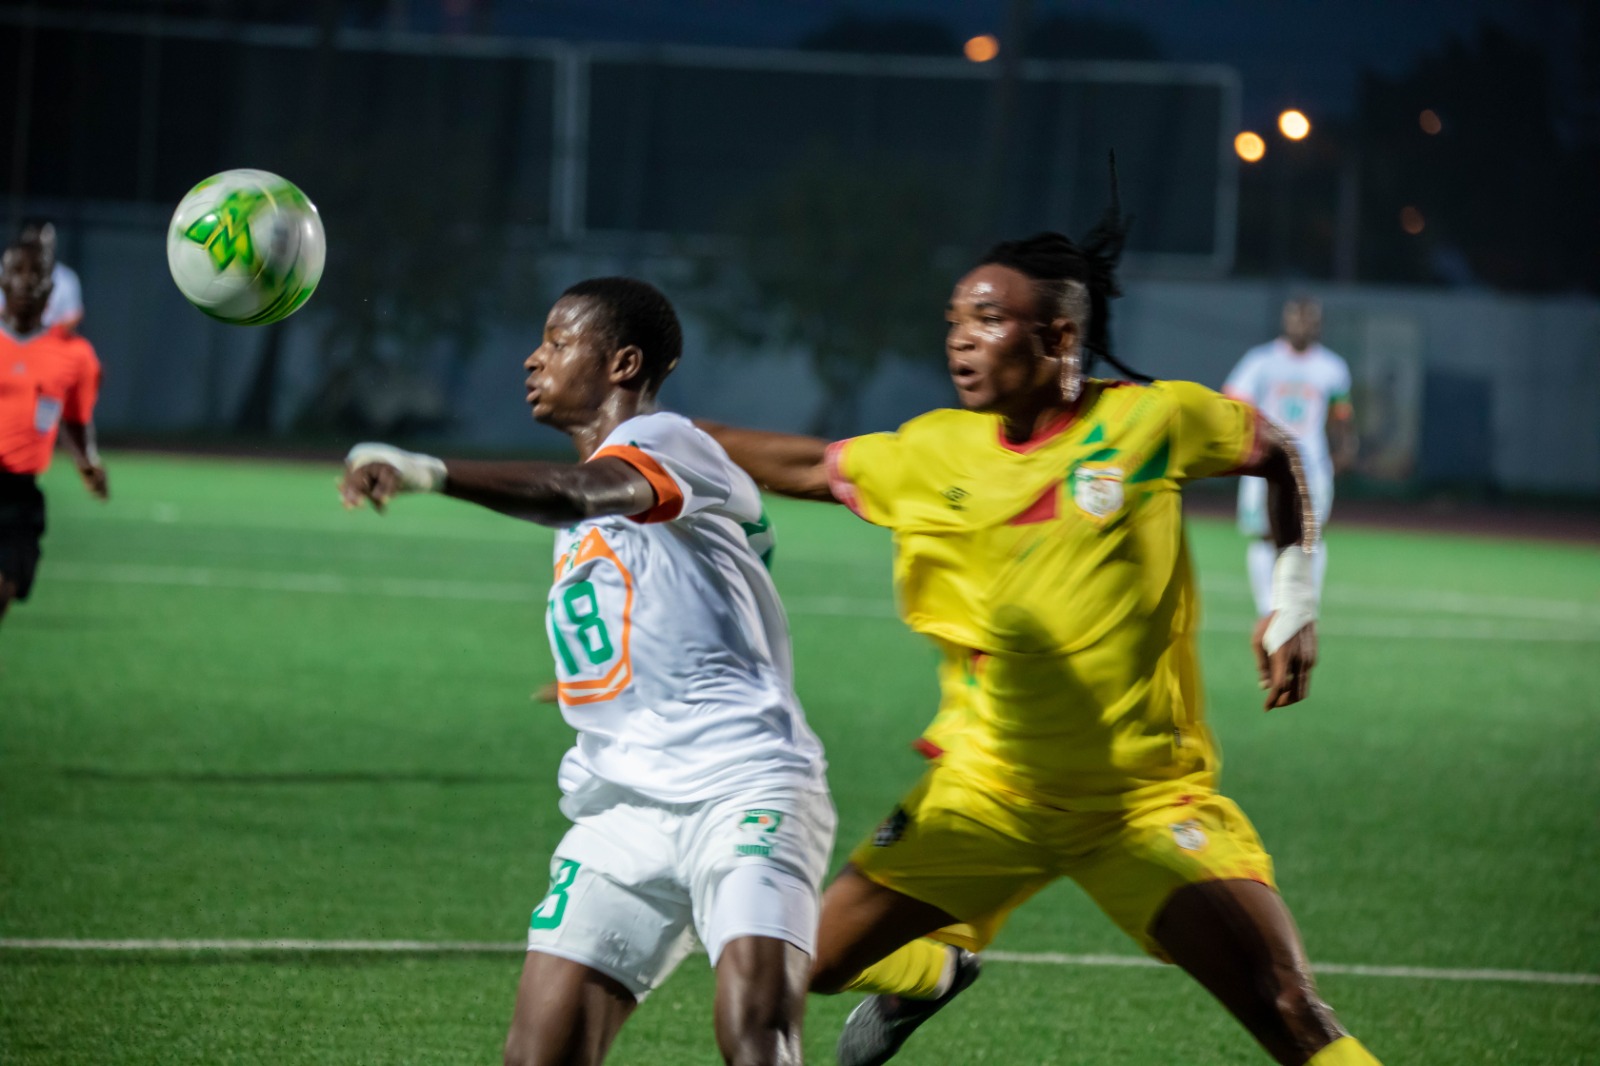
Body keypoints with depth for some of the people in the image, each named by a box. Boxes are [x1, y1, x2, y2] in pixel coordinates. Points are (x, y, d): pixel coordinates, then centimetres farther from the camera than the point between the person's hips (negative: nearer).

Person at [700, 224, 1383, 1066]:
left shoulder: (1150, 421, -8)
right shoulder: (936, 453, 0)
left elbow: (1275, 453, 8)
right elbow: (805, 468, 10)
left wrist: (1294, 600, 0)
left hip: (1151, 799, -3)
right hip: (988, 789, 3)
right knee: (805, 963, 1)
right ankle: (928, 973, 35)